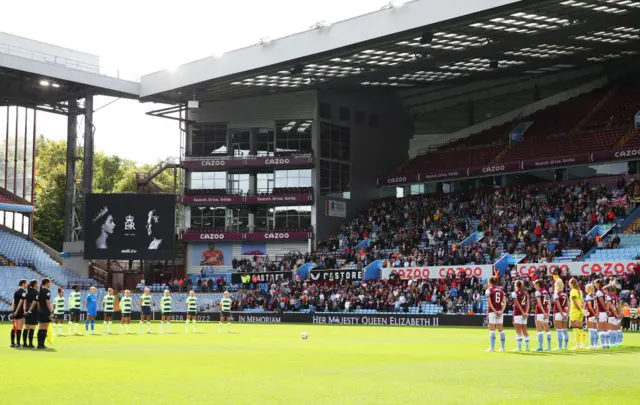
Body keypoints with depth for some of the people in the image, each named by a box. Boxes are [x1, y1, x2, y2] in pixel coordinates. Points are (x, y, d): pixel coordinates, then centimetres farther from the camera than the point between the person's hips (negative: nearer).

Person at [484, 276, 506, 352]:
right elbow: (504, 302, 3)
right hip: (500, 312, 5)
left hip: (492, 312, -5)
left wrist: (495, 311, -13)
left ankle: (492, 347, -6)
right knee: (501, 330, 10)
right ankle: (502, 347, 13)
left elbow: (489, 302, -14)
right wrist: (501, 311, -3)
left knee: (492, 330, -3)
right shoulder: (501, 290, 11)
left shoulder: (489, 290, -5)